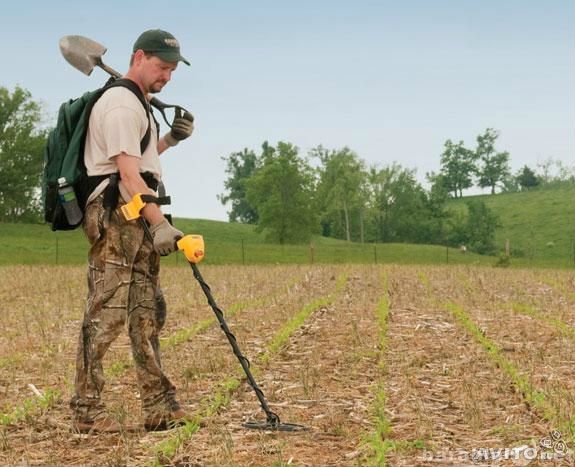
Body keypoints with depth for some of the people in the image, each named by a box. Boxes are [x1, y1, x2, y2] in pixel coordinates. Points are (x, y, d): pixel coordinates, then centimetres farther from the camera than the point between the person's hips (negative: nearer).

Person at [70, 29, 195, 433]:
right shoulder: (121, 104, -11)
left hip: (139, 221, 11)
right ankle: (87, 410, -8)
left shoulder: (139, 106, 23)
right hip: (116, 218, -11)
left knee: (148, 313, 9)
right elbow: (128, 173, -21)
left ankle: (160, 407, 12)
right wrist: (159, 223, -31)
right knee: (106, 313, -11)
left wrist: (168, 140, 19)